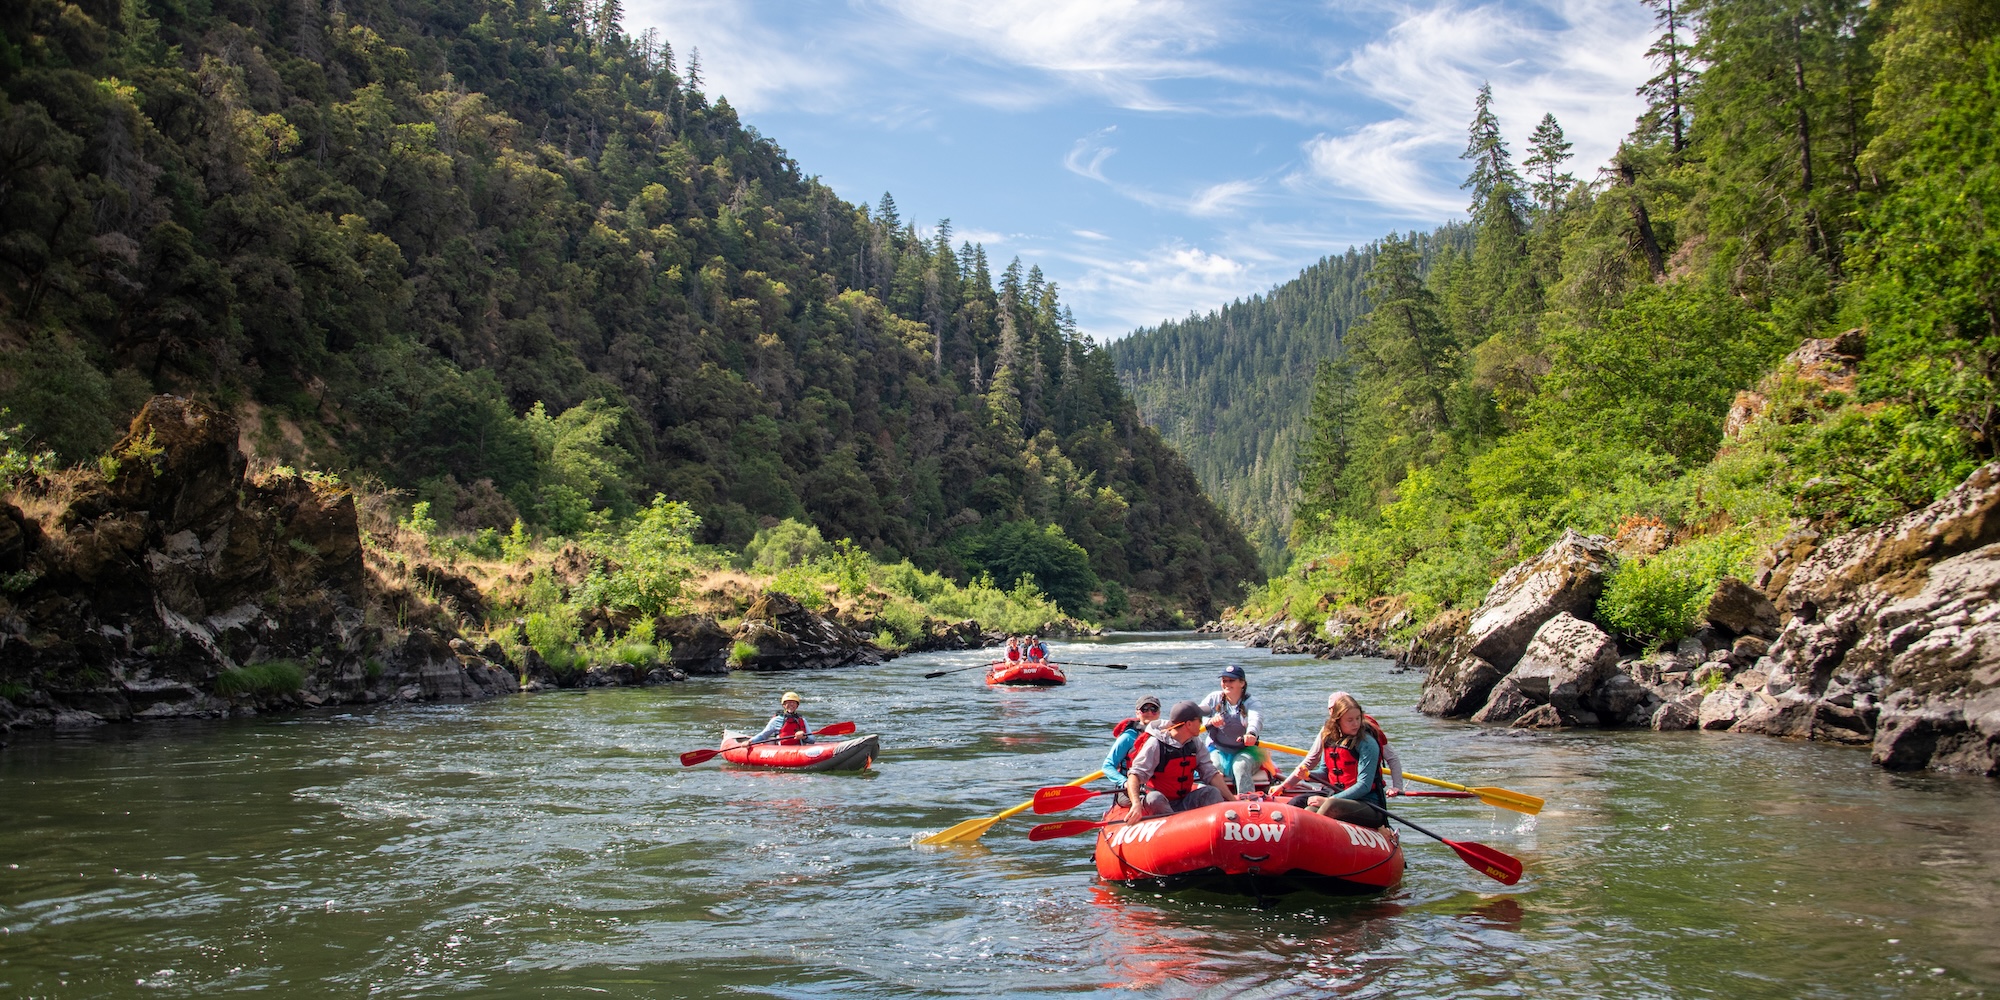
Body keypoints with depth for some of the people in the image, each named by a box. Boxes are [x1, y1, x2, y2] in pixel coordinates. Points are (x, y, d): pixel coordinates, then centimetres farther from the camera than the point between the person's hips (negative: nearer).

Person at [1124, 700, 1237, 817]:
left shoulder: (1197, 743, 4)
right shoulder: (1155, 744, -17)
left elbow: (1210, 773, 3)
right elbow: (1135, 775, -24)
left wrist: (1232, 799, -8)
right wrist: (1136, 804, -41)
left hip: (1184, 803, 6)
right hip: (1158, 804, -5)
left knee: (1212, 792, -15)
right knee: (1155, 798, -36)